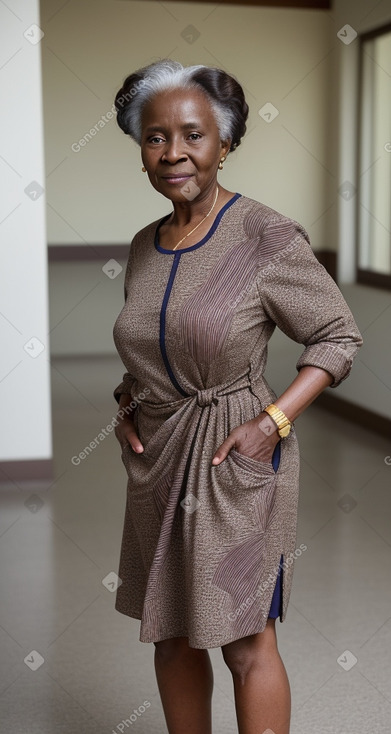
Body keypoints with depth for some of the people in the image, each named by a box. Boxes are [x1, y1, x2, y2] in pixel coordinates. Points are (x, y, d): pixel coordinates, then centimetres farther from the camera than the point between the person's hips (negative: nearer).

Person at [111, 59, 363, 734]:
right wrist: (125, 401, 3)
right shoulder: (145, 245, 6)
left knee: (246, 642, 3)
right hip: (158, 459, 6)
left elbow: (339, 335, -8)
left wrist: (272, 421, -18)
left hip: (235, 459, -6)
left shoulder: (268, 237, -14)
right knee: (170, 635, 15)